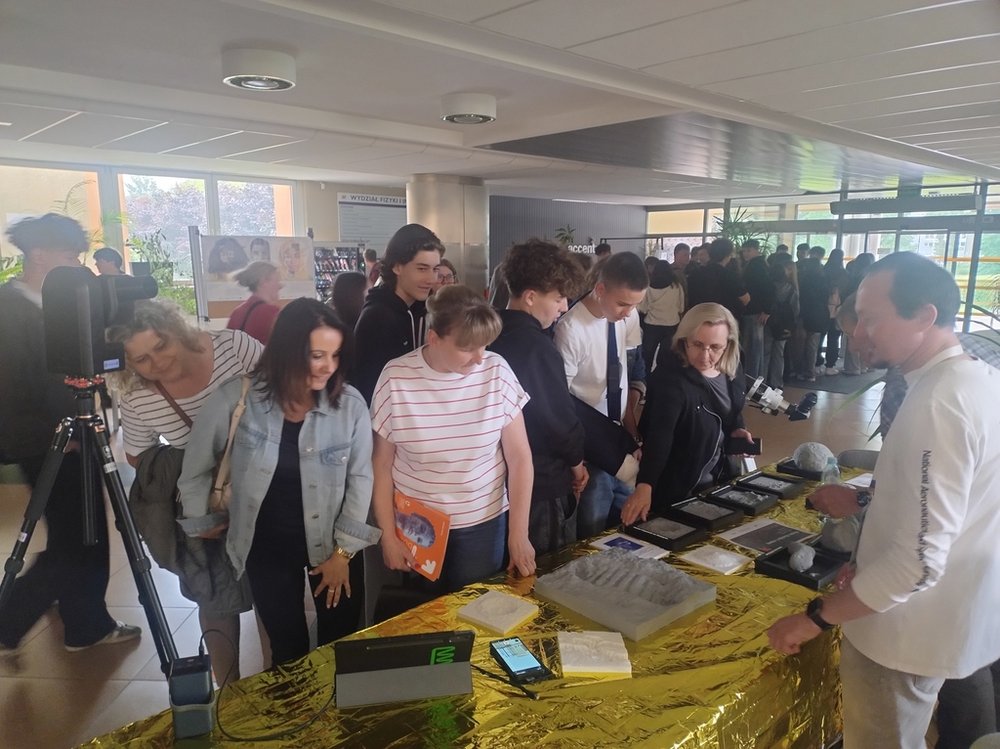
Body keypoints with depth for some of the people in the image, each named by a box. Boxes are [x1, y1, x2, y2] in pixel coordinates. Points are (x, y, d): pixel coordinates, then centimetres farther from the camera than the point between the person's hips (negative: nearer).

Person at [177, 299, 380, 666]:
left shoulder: (350, 404, -16)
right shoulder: (237, 397, -18)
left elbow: (360, 478, -8)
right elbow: (197, 464, -2)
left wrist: (344, 550, -8)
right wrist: (202, 522, 7)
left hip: (330, 543, 0)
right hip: (267, 547, 0)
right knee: (287, 648, 19)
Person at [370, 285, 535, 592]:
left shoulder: (496, 371, -12)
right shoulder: (396, 378, -13)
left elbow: (519, 457, -6)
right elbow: (381, 464, -3)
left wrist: (518, 535, -5)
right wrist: (388, 537, 0)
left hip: (483, 523, 1)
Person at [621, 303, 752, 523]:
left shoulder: (731, 370, -6)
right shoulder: (671, 379, -28)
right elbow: (659, 435, -40)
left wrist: (737, 430, -7)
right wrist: (644, 486, -51)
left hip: (719, 478, 7)